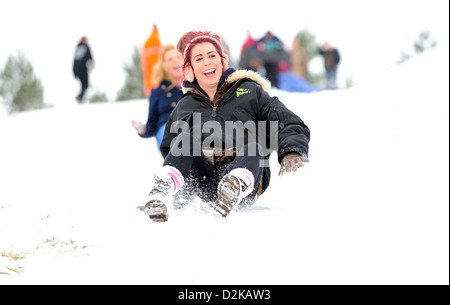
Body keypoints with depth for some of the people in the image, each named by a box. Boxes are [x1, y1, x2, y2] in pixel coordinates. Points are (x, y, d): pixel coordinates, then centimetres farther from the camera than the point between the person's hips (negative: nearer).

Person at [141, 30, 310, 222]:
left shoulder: (249, 92, 9)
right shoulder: (184, 107, 17)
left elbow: (290, 126, 1)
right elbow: (168, 150, 29)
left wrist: (292, 152, -20)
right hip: (204, 183, 2)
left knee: (253, 147, -32)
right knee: (186, 140, -21)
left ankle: (234, 189, -65)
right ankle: (160, 194, -44)